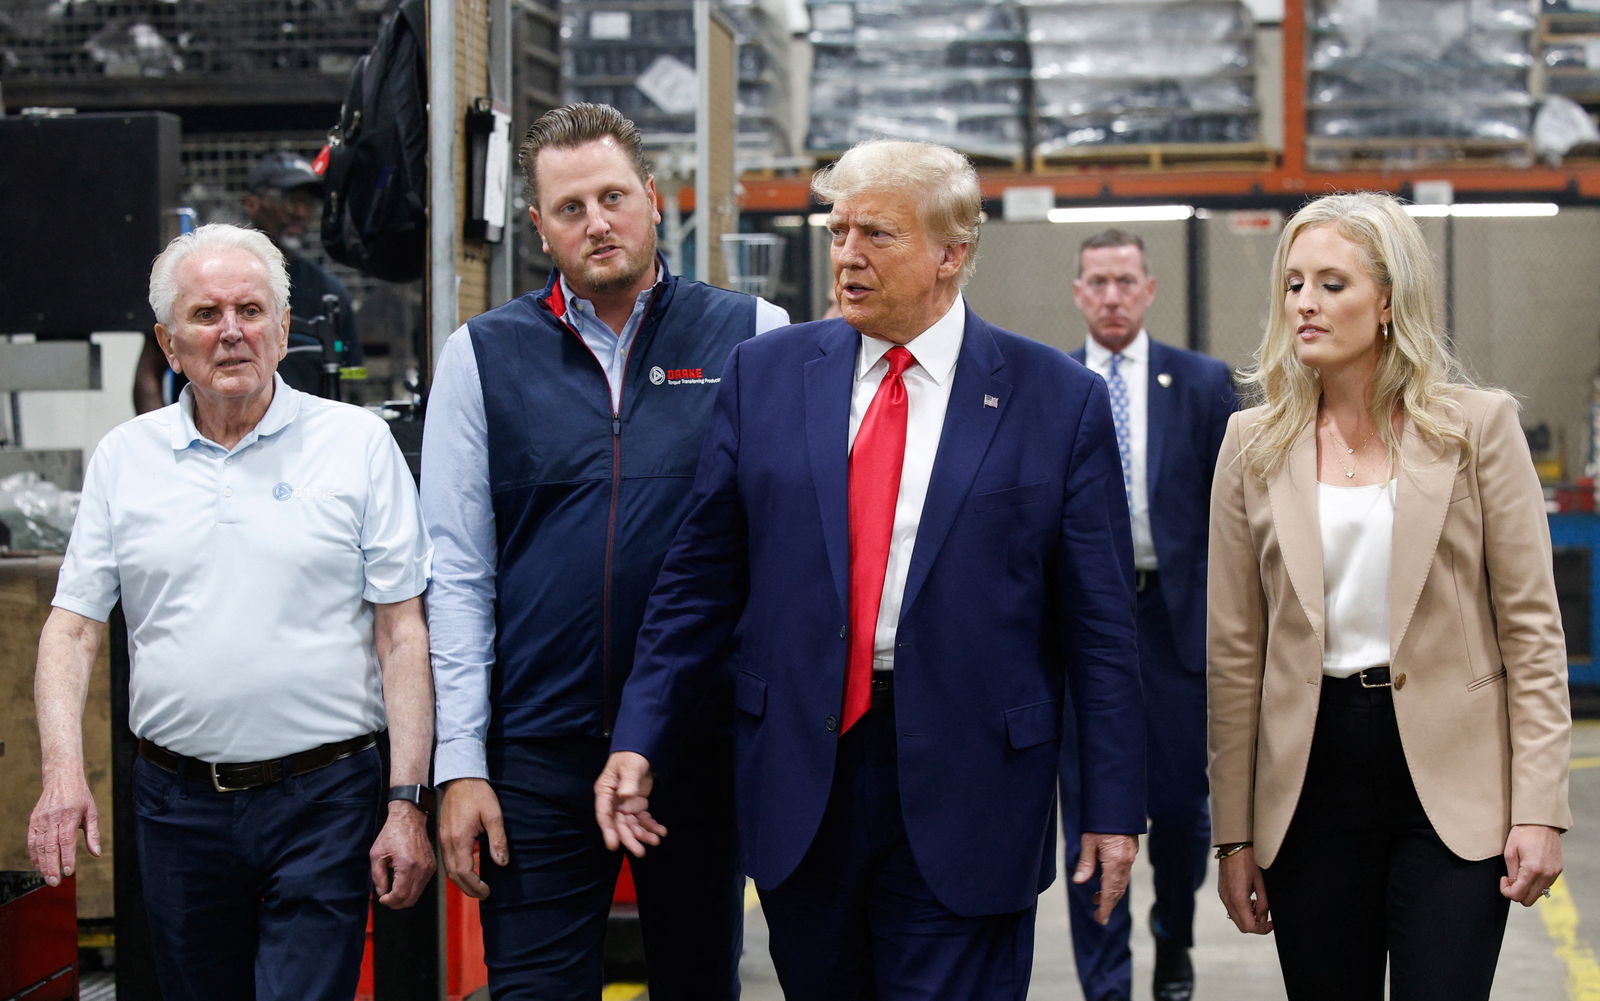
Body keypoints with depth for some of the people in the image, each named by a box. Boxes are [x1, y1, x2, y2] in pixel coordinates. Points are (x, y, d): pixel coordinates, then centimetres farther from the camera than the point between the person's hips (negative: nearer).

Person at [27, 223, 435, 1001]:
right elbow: (71, 629, 8)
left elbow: (402, 633, -2)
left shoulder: (358, 443, 1)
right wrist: (62, 772, -8)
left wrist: (406, 802, -8)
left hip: (323, 799, -3)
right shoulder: (124, 458, 8)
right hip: (177, 804, 3)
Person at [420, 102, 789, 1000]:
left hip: (707, 741, 0)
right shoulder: (484, 356, 4)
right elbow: (457, 572, 2)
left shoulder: (751, 336, 2)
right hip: (540, 749, 0)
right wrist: (461, 763, -3)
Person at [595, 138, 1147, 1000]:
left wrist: (1113, 806, -2)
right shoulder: (765, 374, 6)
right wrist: (641, 737, 0)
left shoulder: (1059, 400, -2)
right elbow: (700, 580, 8)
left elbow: (1099, 622, -1)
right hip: (799, 784, 3)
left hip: (965, 794, -2)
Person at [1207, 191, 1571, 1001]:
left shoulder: (1477, 426, -1)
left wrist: (1539, 810, -8)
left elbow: (1531, 629, -1)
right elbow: (1234, 651, 6)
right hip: (1310, 775, 2)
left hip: (1450, 780, -2)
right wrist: (1234, 831, 4)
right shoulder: (1255, 443, 5)